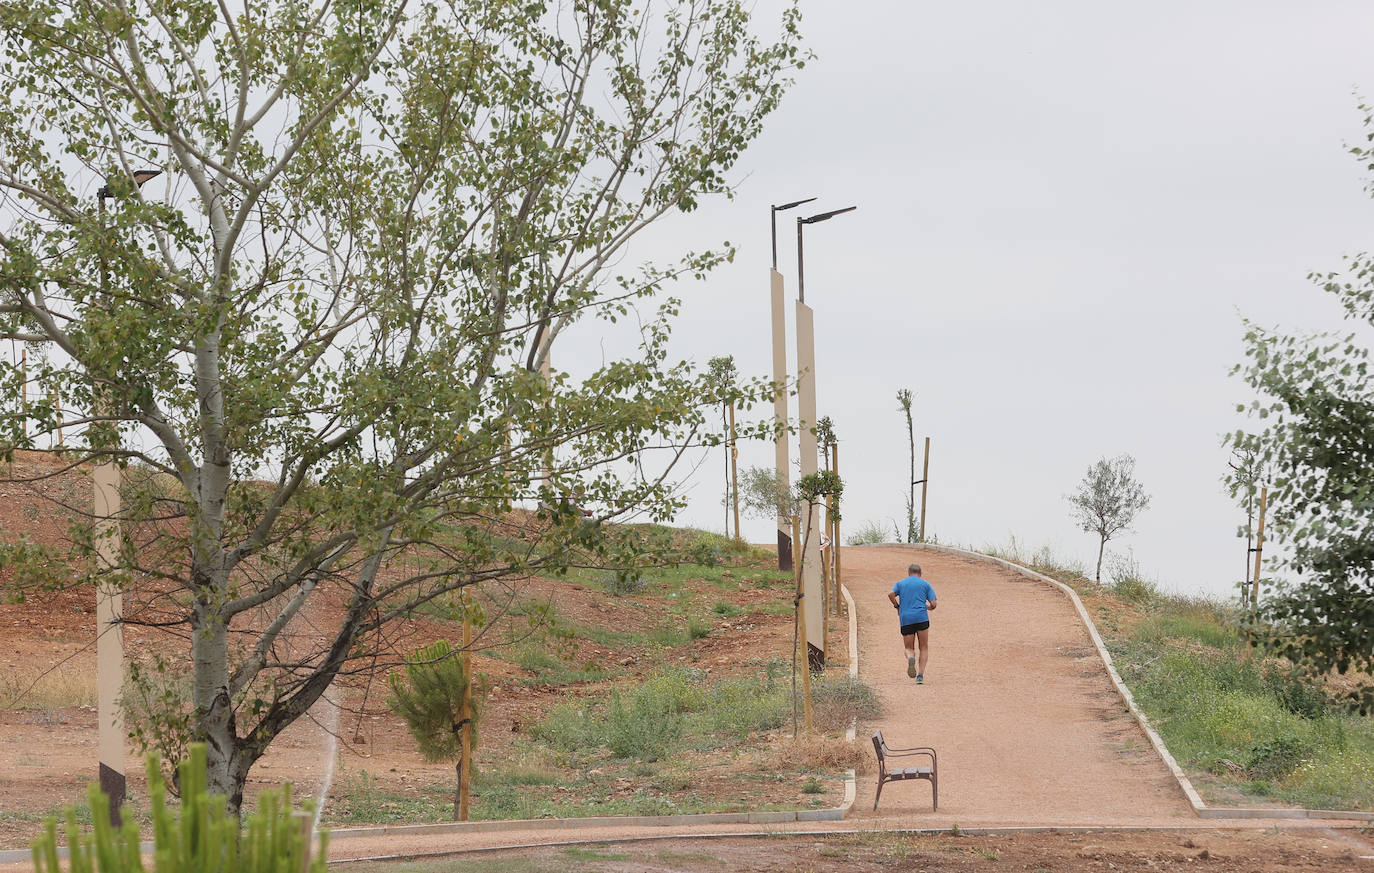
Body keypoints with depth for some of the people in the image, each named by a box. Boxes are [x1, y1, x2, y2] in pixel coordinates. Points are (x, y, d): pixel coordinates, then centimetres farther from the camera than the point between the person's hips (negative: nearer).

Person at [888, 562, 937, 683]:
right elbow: (933, 604, 4)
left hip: (905, 619, 1)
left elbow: (890, 594, -4)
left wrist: (897, 607, 10)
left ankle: (910, 658, -24)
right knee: (924, 648, 10)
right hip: (921, 617, -1)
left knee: (909, 648, 11)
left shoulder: (901, 583, 16)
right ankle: (920, 675, -2)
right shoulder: (925, 584, 12)